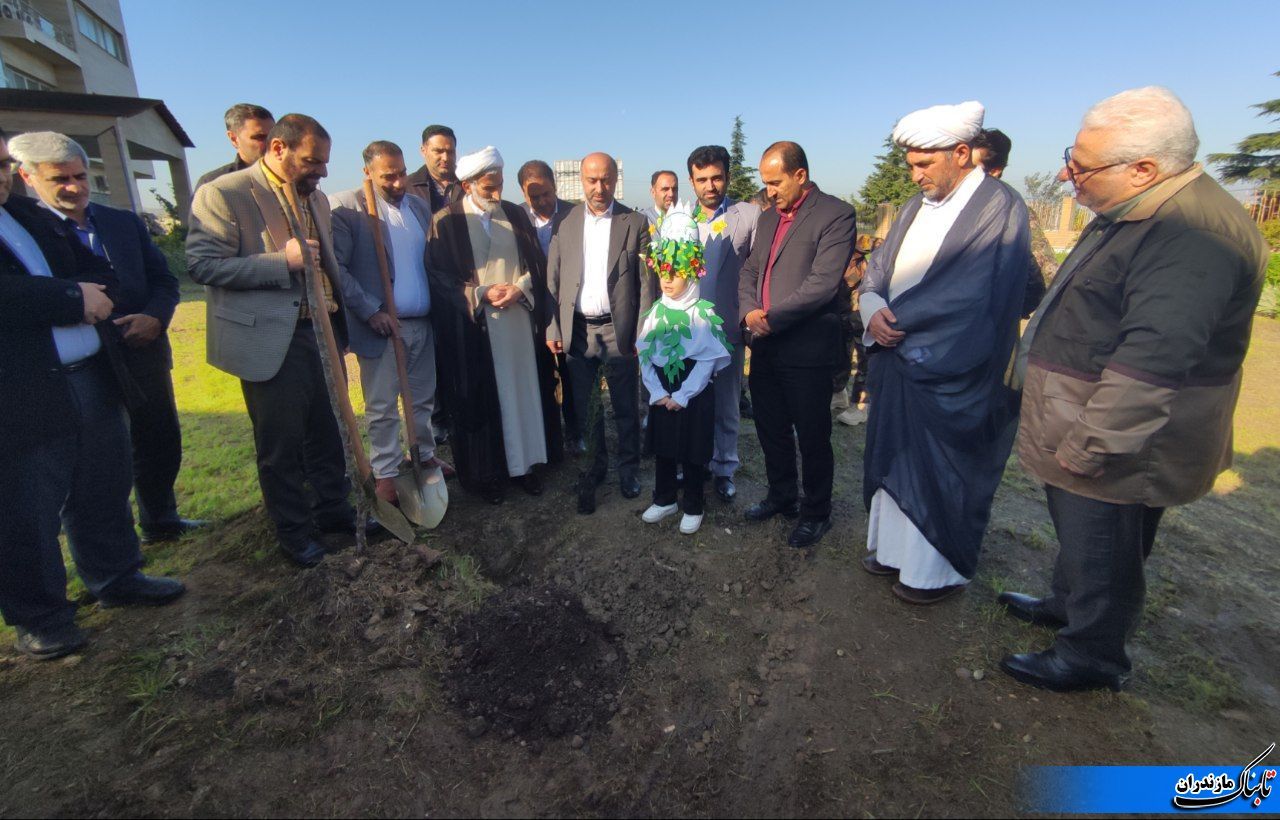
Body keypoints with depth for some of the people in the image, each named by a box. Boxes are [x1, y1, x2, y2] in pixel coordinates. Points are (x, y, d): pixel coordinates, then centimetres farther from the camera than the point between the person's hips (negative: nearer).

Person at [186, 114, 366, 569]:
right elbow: (202, 264, -16)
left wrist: (339, 319, 15)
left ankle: (333, 510, 32)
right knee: (280, 446, 7)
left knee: (328, 434, 15)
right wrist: (282, 261, -22)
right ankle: (293, 531, 23)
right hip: (271, 340, -6)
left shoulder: (315, 197, 14)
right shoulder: (223, 194, -10)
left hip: (321, 332, 7)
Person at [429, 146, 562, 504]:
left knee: (524, 390, 8)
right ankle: (486, 472, 16)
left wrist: (520, 289, -10)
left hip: (520, 320, 4)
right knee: (481, 398, 3)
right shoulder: (447, 221, -3)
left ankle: (525, 461, 21)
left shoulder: (516, 214, 8)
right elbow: (442, 277, -4)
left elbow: (537, 263, 9)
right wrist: (481, 295, -16)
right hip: (473, 327, -3)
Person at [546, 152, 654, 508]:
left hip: (619, 330, -2)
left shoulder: (635, 223, 0)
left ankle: (628, 468, 27)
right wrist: (552, 328, 1)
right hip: (577, 331, 2)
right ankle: (594, 466, 31)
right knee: (584, 408, 12)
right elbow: (553, 280, 6)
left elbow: (647, 282, -3)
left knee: (626, 408, 8)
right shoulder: (565, 222, 5)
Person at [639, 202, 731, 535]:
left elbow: (708, 361, -12)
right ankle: (664, 499, 34)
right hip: (661, 396, 4)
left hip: (694, 395, -4)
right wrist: (659, 393, -9)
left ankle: (693, 507, 25)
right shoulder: (656, 312, 3)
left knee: (692, 454, 7)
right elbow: (645, 357, 2)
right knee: (662, 449, 15)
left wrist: (681, 396, -15)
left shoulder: (703, 313, -10)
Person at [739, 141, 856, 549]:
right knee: (771, 430, 17)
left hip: (807, 348, -7)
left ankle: (816, 512, 25)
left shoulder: (835, 214, -8)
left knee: (812, 437, 6)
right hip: (765, 347, 7)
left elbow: (823, 282, -18)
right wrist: (749, 310, -5)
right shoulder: (768, 217, 15)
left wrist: (771, 318, -17)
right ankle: (781, 496, 37)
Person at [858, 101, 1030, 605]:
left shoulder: (999, 206, -11)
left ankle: (936, 570, 23)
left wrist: (896, 318, -14)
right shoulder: (916, 206, 12)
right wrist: (873, 309, -12)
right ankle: (894, 548, 32)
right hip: (898, 360, 7)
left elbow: (975, 295, -19)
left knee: (939, 473, 5)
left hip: (948, 373, -7)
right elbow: (878, 267, 10)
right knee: (893, 458, 15)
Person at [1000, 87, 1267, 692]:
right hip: (1081, 435, 10)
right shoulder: (1133, 215, 9)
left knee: (1101, 555, 9)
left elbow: (1152, 363, -31)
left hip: (1117, 452, -9)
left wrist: (1087, 448, -25)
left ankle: (1090, 659, 30)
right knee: (1080, 535, 26)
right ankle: (1066, 604, 48)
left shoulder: (1193, 234, -26)